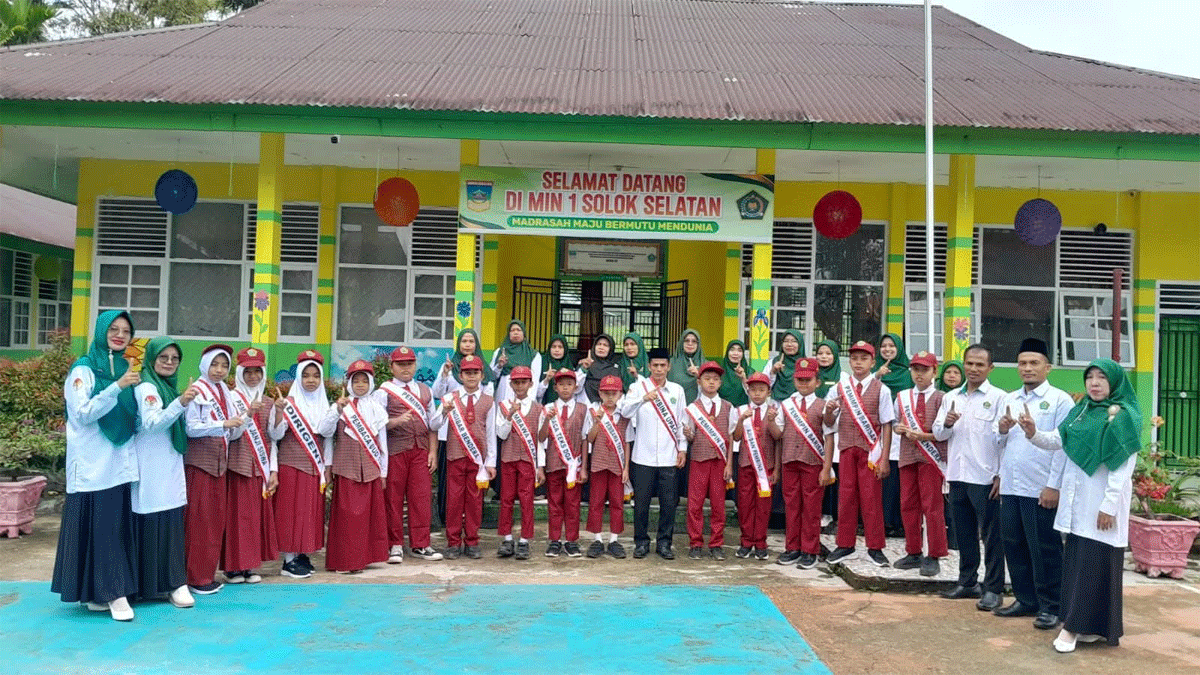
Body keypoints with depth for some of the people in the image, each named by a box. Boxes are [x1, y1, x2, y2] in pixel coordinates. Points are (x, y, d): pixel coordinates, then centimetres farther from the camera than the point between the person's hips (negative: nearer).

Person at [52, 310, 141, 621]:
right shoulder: (83, 369, -3)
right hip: (93, 465, -6)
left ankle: (100, 593, 13)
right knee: (97, 525, -5)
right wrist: (117, 387, -23)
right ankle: (113, 593, -1)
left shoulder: (126, 369, 13)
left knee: (118, 525, 5)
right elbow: (83, 414, -14)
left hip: (121, 464, 6)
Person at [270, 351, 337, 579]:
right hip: (291, 464, -5)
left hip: (314, 465, 5)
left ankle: (301, 554, 18)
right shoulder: (289, 402, -4)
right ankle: (289, 561, 3)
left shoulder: (323, 404, 9)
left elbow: (327, 432, -5)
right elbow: (276, 434, -11)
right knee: (291, 509, -2)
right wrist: (279, 412, -26)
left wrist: (337, 410, -17)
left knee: (311, 509, 7)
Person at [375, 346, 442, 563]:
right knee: (393, 498, 1)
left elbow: (432, 423, 15)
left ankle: (420, 544, 11)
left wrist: (433, 451, 6)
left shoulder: (425, 391, 16)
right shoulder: (384, 392, 3)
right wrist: (397, 421, -21)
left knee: (421, 497, 2)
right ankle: (395, 545, 12)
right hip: (394, 450, -3)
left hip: (421, 450, 3)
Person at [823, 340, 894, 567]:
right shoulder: (840, 388, 6)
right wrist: (829, 411, -14)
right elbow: (830, 424, 10)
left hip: (870, 450, -2)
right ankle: (845, 546, 16)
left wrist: (884, 459, -7)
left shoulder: (881, 389, -1)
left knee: (871, 497, 1)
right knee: (846, 496, 6)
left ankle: (875, 548, 14)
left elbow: (887, 425, -2)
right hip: (847, 448, 3)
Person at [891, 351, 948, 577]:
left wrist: (924, 436, -19)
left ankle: (934, 557, 8)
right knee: (908, 505, 9)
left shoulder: (940, 398, -4)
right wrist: (899, 428, -3)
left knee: (932, 506, -1)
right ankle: (913, 553, 21)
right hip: (907, 456, 5)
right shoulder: (902, 397, 11)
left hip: (930, 456, -5)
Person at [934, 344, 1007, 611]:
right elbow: (938, 433, 12)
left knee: (991, 535, 1)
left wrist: (1001, 475, -12)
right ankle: (968, 582, 26)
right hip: (957, 476, 5)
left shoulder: (998, 398, -4)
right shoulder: (950, 398, 11)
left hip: (985, 478, -5)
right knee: (964, 533, 14)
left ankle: (993, 588, 9)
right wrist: (946, 423, -11)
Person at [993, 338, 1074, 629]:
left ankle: (1050, 606, 15)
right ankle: (1026, 600, 25)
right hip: (1010, 487, 6)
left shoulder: (1060, 400, -4)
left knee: (1045, 550, 2)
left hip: (1041, 490, -6)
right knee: (1014, 546, 12)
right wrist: (1002, 430, -4)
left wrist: (1054, 486, -14)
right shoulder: (1008, 400, 14)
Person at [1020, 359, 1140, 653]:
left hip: (1101, 503, -7)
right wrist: (1033, 433, -14)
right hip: (1076, 501, 7)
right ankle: (1087, 625, 19)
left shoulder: (1124, 417, -8)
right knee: (1075, 561, 9)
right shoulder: (1080, 411, 11)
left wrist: (1109, 505, -16)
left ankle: (1075, 625, 3)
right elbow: (1056, 441, 7)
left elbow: (1123, 467, -12)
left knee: (1095, 563, -2)